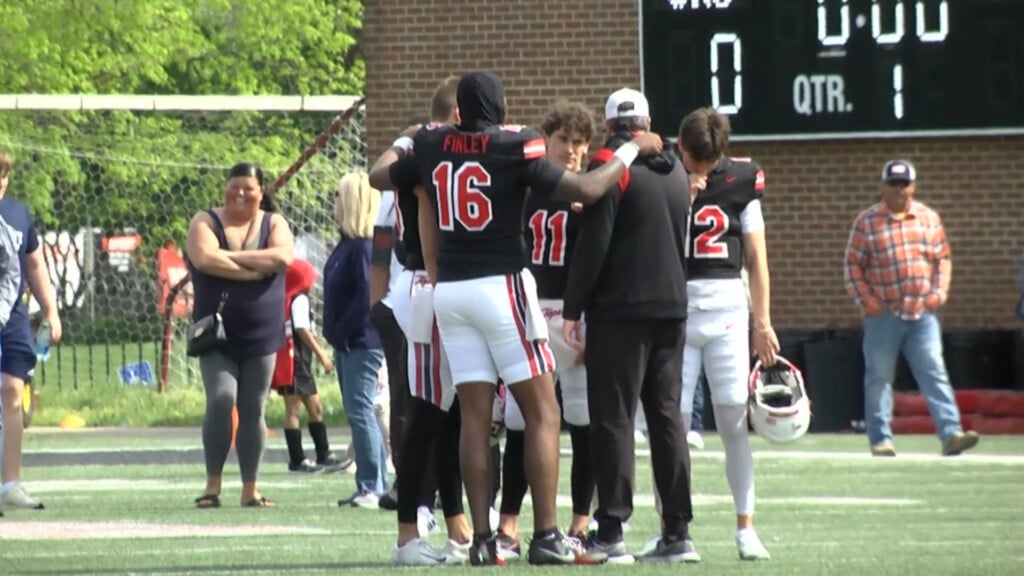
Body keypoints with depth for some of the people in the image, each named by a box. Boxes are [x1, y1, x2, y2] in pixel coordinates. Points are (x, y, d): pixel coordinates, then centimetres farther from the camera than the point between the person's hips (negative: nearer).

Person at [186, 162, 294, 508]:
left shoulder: (274, 224, 7)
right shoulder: (206, 222, 2)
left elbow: (283, 256, -13)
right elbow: (206, 259, -17)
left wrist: (232, 257, -14)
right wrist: (255, 270, -13)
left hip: (261, 336, 2)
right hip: (218, 336, -2)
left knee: (253, 410, 4)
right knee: (221, 400, -16)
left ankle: (250, 489, 11)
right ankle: (213, 484, -5)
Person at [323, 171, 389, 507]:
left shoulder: (364, 246, -17)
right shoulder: (347, 244, 14)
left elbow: (367, 296, -22)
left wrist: (343, 331, -18)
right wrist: (336, 333, 14)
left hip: (363, 341, -11)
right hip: (349, 342, 11)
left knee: (360, 410, -10)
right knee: (358, 412, 13)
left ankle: (372, 487, -9)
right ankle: (378, 486, 17)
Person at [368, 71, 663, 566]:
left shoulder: (432, 145, 4)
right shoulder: (515, 147, -10)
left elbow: (380, 176, 20)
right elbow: (585, 190, -12)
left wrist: (401, 144, 39)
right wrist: (633, 151, 1)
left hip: (449, 289, 5)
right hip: (501, 284, -5)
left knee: (475, 417, 7)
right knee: (542, 414, 0)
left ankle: (481, 538, 2)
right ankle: (546, 536, -6)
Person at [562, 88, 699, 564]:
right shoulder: (674, 170, 13)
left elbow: (593, 244, -14)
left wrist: (573, 310, -10)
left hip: (620, 309, -6)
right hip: (672, 307, 7)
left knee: (612, 418, -5)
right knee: (667, 415, 9)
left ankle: (611, 532, -9)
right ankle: (678, 533, 7)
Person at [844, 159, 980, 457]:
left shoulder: (929, 218, 11)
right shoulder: (867, 222, 1)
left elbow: (943, 258, 16)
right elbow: (853, 265, 1)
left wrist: (939, 292, 1)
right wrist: (866, 300, -9)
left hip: (923, 313, 2)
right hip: (884, 315, -2)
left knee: (935, 373, -7)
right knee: (879, 377, 1)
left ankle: (950, 433, -14)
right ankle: (880, 439, 8)